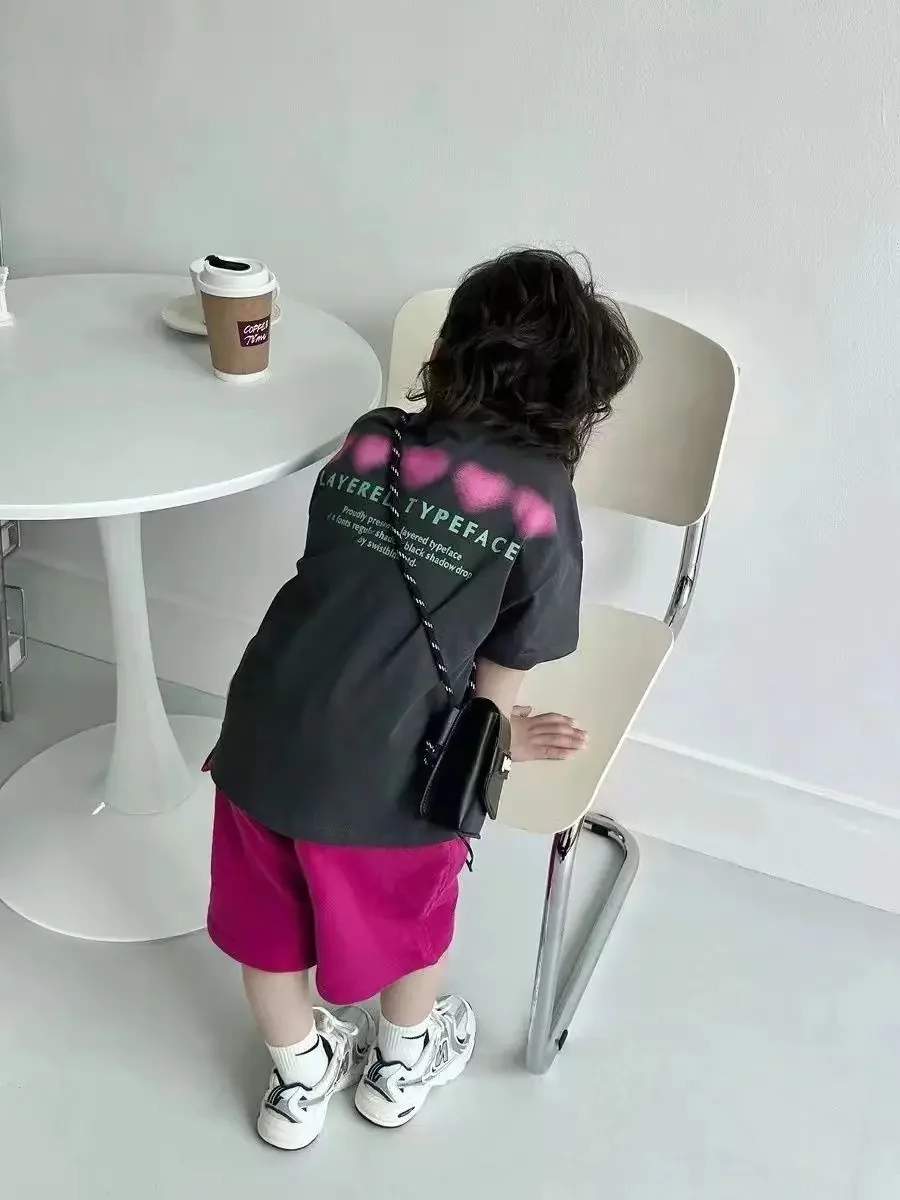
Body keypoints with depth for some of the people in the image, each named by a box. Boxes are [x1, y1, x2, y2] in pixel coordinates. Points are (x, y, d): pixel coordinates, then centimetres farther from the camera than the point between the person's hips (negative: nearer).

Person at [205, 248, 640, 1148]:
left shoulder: (367, 441, 4)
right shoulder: (541, 500, -8)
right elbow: (504, 667, -1)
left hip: (264, 731, 4)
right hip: (383, 768, -3)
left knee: (269, 918, 27)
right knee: (409, 914, 28)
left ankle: (299, 1079, 51)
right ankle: (402, 1065, 54)